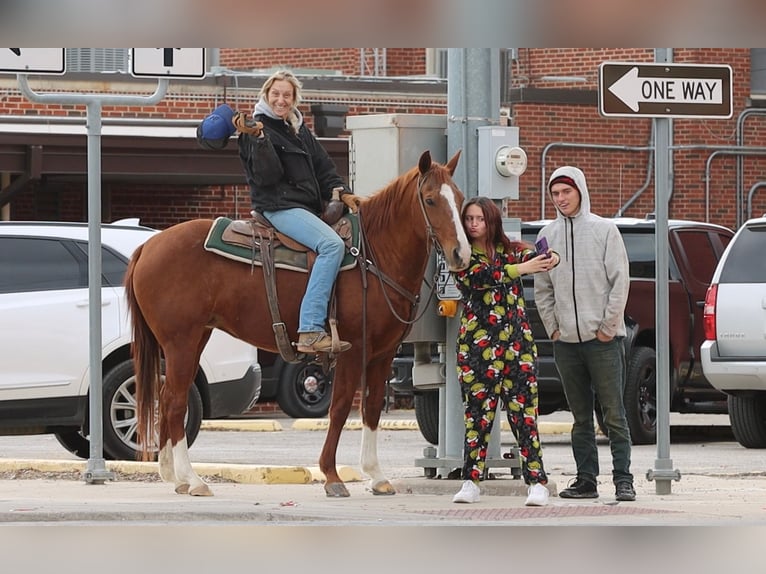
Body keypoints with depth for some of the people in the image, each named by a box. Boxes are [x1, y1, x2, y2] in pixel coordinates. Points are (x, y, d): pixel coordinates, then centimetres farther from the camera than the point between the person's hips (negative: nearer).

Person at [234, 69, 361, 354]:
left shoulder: (299, 130, 21)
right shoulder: (257, 129, -3)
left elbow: (323, 168, 18)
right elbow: (267, 175, -14)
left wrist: (342, 192, 2)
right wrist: (258, 139, -27)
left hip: (308, 207, 9)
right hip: (278, 206, -9)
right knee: (332, 244, -29)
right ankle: (310, 332, -40)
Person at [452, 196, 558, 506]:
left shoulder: (511, 250, 12)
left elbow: (535, 256, -3)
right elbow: (481, 276, -16)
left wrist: (551, 258, -26)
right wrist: (522, 268, -26)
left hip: (516, 343, 1)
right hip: (476, 346, -1)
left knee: (523, 412, -3)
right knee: (478, 412, -2)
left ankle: (537, 483, -4)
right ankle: (471, 482, 2)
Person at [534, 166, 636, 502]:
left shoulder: (604, 230, -2)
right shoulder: (547, 235, 9)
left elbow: (620, 281, -5)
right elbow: (542, 288, 14)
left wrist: (608, 326, -9)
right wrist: (553, 327, 4)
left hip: (603, 338, -4)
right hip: (566, 341, 4)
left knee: (614, 414, -5)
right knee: (581, 417, 8)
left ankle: (623, 480, -5)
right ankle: (586, 480, 12)